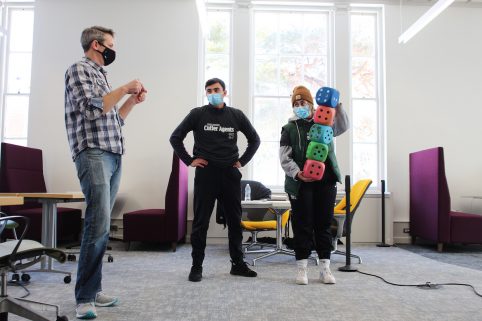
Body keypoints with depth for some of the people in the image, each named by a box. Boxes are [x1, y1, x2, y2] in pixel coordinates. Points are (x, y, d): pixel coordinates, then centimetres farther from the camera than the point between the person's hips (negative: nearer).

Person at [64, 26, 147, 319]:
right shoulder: (79, 69, 1)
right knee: (99, 224, -15)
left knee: (101, 226, 7)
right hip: (93, 154, -8)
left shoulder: (101, 75, 25)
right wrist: (124, 89, -6)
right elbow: (93, 108, -14)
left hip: (114, 156, 8)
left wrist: (133, 101, 16)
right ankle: (85, 297, -7)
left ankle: (94, 289, 13)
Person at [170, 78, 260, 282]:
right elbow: (175, 138, 5)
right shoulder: (197, 114, 1)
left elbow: (254, 139, 17)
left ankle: (238, 264, 21)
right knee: (200, 222, 1)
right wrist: (189, 160, -2)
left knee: (235, 221, 8)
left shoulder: (236, 115, 7)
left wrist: (242, 161, 8)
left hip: (230, 174, 3)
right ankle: (196, 266, 12)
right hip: (205, 174, -2)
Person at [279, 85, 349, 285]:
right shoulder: (289, 128, 8)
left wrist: (337, 107, -17)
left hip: (326, 181, 2)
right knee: (302, 225, 0)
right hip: (300, 183, -2)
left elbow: (343, 127, -3)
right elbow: (285, 158, 0)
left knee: (324, 224, 6)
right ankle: (302, 268, 9)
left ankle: (325, 268, 14)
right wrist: (297, 173, -17)